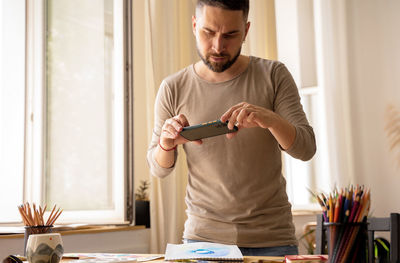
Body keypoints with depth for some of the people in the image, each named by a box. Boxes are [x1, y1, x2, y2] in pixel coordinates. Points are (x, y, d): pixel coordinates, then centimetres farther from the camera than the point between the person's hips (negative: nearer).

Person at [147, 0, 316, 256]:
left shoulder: (273, 75, -4)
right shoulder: (173, 89, -2)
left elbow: (306, 148, -9)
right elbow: (158, 168, 5)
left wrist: (270, 119, -29)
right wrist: (166, 143, -18)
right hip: (204, 235, 1)